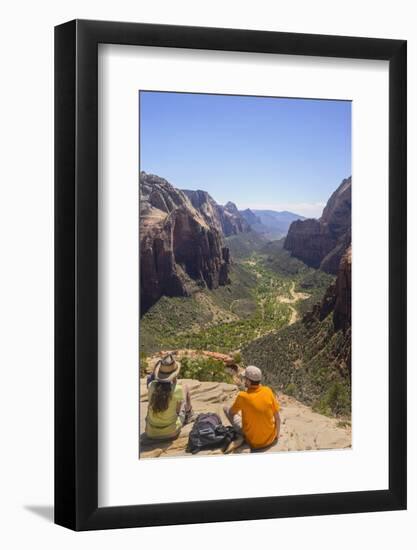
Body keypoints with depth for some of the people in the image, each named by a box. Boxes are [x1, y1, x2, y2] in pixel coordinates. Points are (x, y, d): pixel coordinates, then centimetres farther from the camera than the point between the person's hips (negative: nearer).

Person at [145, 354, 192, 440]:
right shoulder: (178, 389, -20)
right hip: (171, 433, -2)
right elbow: (178, 410, -3)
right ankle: (188, 412, 44)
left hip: (151, 433, 2)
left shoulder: (151, 385, -13)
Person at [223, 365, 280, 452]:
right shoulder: (268, 391, -11)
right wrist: (277, 435, 13)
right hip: (270, 439, 3)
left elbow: (231, 412, 1)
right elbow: (277, 418, -3)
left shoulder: (242, 396, -19)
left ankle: (241, 438, -4)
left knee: (226, 408, 6)